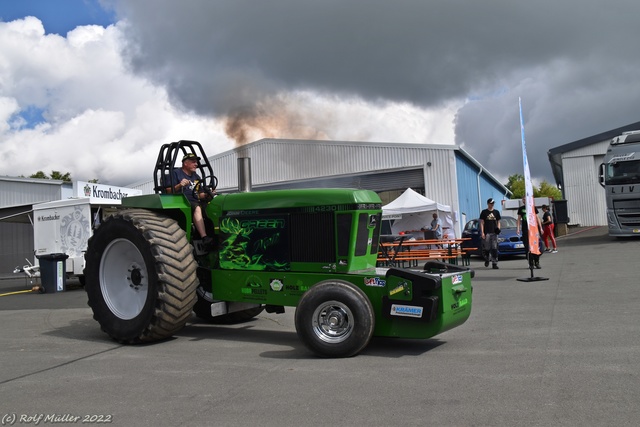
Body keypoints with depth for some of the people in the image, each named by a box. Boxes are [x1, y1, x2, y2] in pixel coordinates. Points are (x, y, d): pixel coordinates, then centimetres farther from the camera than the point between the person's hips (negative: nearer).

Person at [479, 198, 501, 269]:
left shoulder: (496, 212, 13)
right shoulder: (484, 212, 5)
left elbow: (498, 222, 17)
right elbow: (481, 223, 2)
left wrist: (498, 228, -2)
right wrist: (482, 232, -6)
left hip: (494, 233, 2)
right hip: (486, 233, -2)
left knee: (494, 249, -3)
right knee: (486, 248, -1)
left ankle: (494, 263, -2)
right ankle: (487, 259, 25)